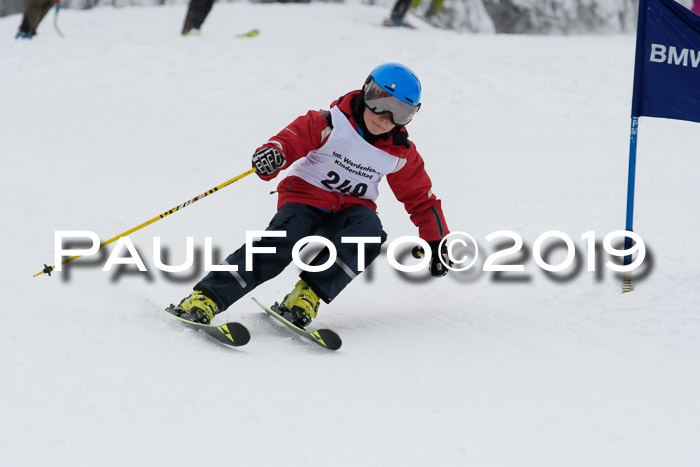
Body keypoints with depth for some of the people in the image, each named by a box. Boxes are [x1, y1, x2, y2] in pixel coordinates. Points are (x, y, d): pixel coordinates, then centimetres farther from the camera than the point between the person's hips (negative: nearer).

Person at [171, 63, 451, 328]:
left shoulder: (401, 154, 0)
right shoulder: (329, 124, -11)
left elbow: (421, 197, 12)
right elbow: (293, 138, -19)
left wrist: (437, 242, 10)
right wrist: (272, 153, -43)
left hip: (350, 209, 3)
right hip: (306, 197, -3)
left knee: (369, 232, -33)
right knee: (280, 245, -31)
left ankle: (309, 293, -31)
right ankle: (206, 297, -34)